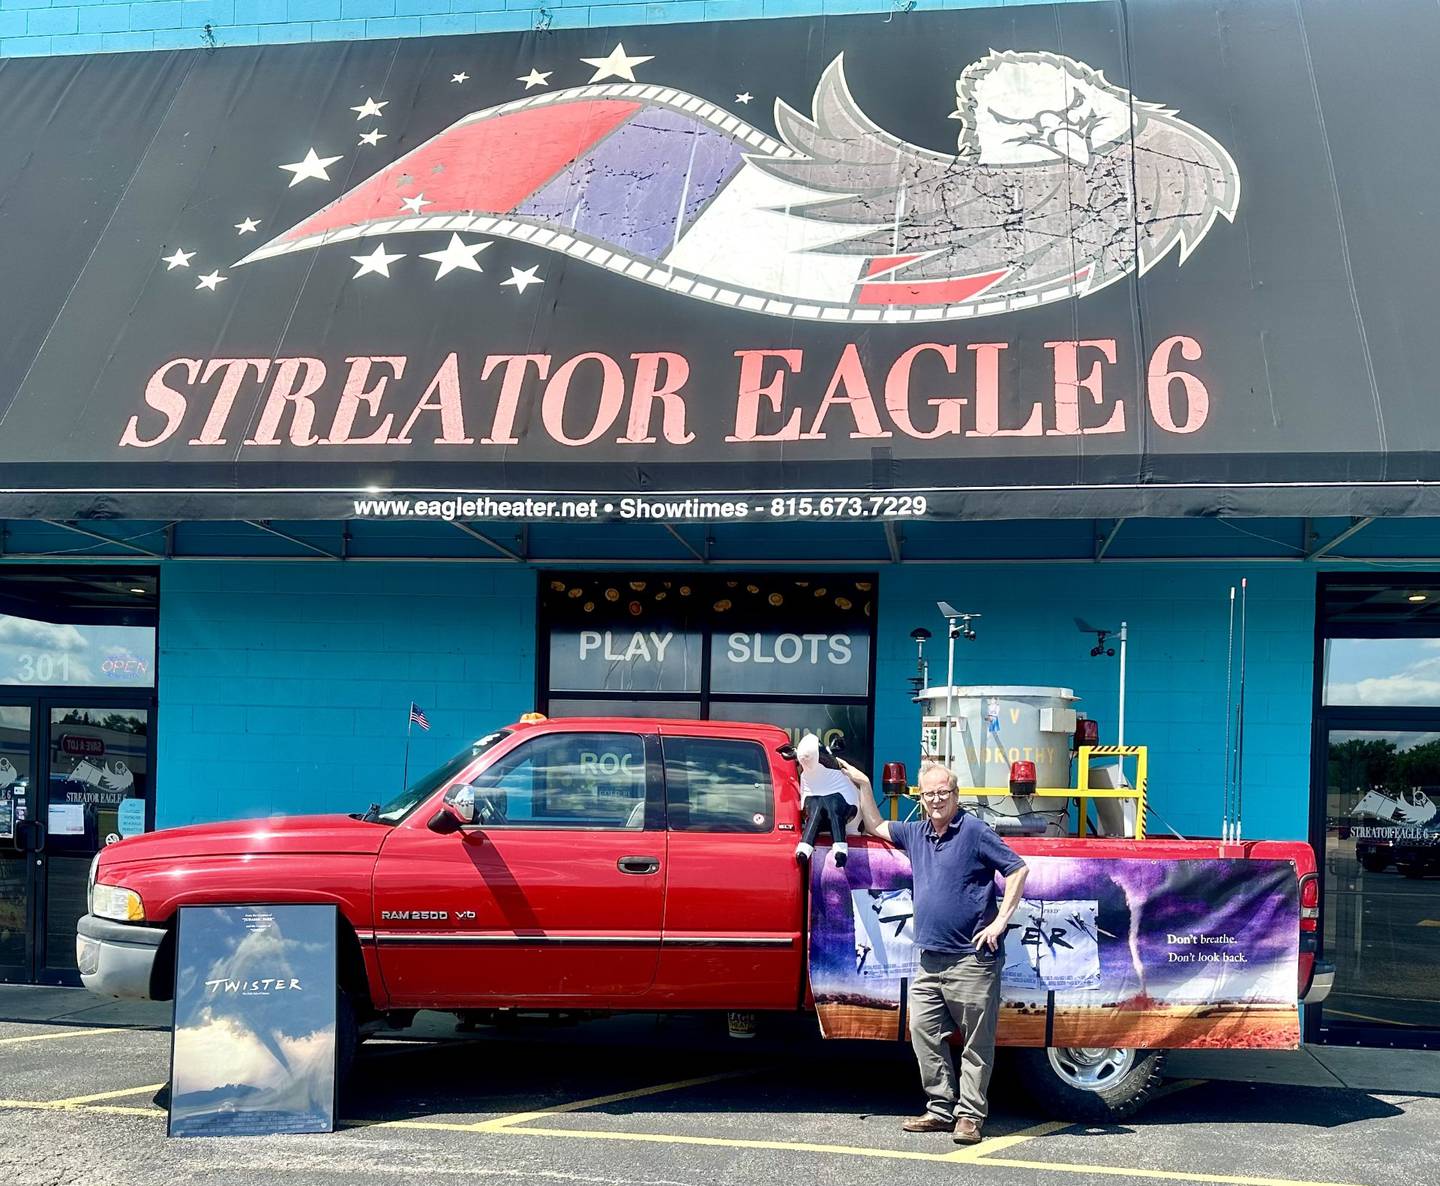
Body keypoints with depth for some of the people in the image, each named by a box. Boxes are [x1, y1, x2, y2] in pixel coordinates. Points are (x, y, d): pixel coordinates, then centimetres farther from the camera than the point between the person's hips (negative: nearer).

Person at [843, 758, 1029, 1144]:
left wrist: (1000, 921, -11)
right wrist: (863, 785, 24)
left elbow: (1018, 869, -7)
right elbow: (875, 826, 31)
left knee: (977, 1042, -1)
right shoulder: (915, 833, 15)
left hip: (971, 959, -7)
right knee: (923, 1032, 5)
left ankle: (970, 1115, 4)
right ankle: (941, 1109, 13)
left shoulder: (975, 831, -5)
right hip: (930, 959, 7)